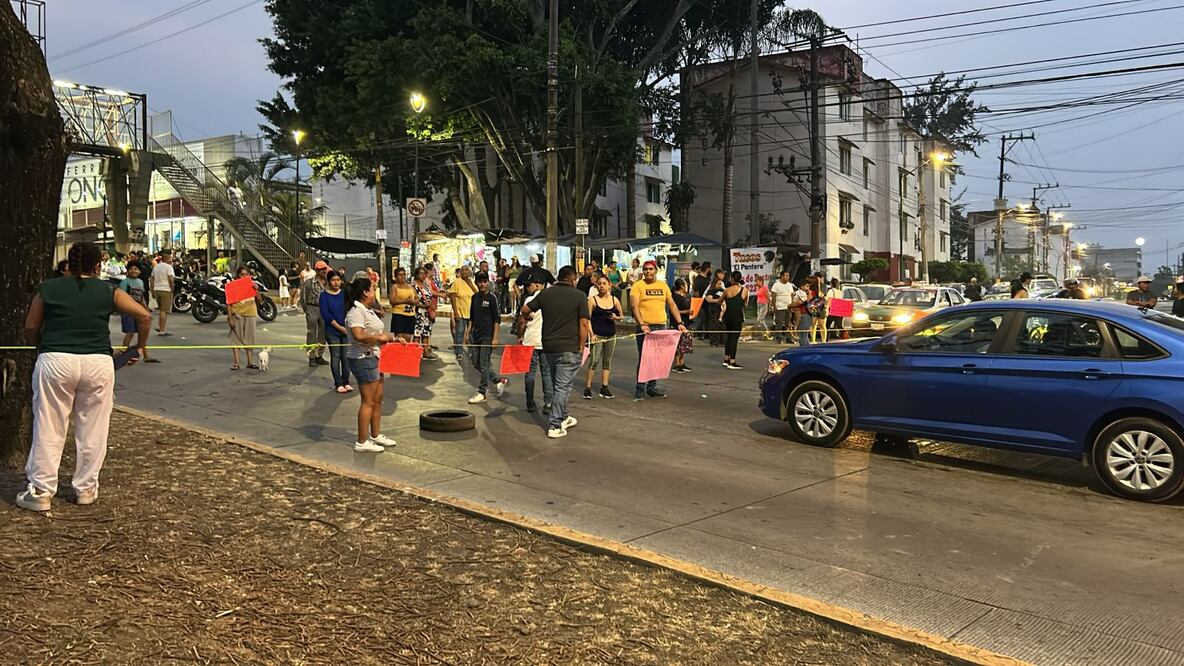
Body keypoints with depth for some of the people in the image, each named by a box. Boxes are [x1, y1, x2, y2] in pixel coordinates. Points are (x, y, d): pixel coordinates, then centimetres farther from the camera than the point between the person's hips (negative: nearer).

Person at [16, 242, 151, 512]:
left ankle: (40, 490, 13)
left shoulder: (48, 289, 9)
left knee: (49, 429, 8)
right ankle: (86, 489, 19)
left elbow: (30, 331, 10)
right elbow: (144, 316, 0)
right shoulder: (109, 291, 8)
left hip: (55, 361, 0)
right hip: (98, 363, 0)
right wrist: (140, 345, 13)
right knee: (92, 430, 10)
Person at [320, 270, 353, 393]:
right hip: (332, 331, -3)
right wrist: (339, 327, -13)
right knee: (335, 357, 3)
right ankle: (338, 384, 10)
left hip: (346, 330, 3)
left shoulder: (345, 293, 6)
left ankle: (346, 382, 16)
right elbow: (325, 314, -9)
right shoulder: (324, 295, -3)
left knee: (346, 356, 6)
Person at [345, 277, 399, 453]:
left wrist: (392, 337, 13)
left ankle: (376, 435, 28)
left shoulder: (368, 311, 15)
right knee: (368, 401, -5)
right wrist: (380, 338, -20)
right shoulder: (356, 313, -18)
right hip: (363, 359, -10)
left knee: (378, 399, 16)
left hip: (374, 358, 10)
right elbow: (359, 336, -32)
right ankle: (362, 442, 2)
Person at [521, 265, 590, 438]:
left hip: (548, 347, 5)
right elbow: (584, 323, -10)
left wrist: (528, 317, 36)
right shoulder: (579, 295, -6)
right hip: (569, 348, -5)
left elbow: (525, 310, 13)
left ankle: (563, 418, 32)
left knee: (556, 385, 19)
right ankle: (554, 426, -1)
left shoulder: (545, 293, 6)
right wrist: (581, 348, -4)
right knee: (562, 386, 0)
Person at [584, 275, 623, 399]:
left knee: (607, 361, 7)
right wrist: (591, 334, -14)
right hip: (597, 335, -4)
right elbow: (587, 318, -6)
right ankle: (587, 388, -4)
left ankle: (604, 388, 14)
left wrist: (615, 317, -7)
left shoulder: (614, 300, 7)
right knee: (595, 360, -9)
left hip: (611, 335, 4)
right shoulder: (592, 300, -3)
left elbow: (621, 316, 16)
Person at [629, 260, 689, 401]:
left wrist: (680, 322, 4)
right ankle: (640, 389, 2)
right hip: (645, 328, -5)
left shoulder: (663, 285, 12)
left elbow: (672, 305, 13)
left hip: (661, 326, 5)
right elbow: (634, 306, -12)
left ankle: (652, 386, 21)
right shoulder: (638, 286, -2)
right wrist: (642, 324, -24)